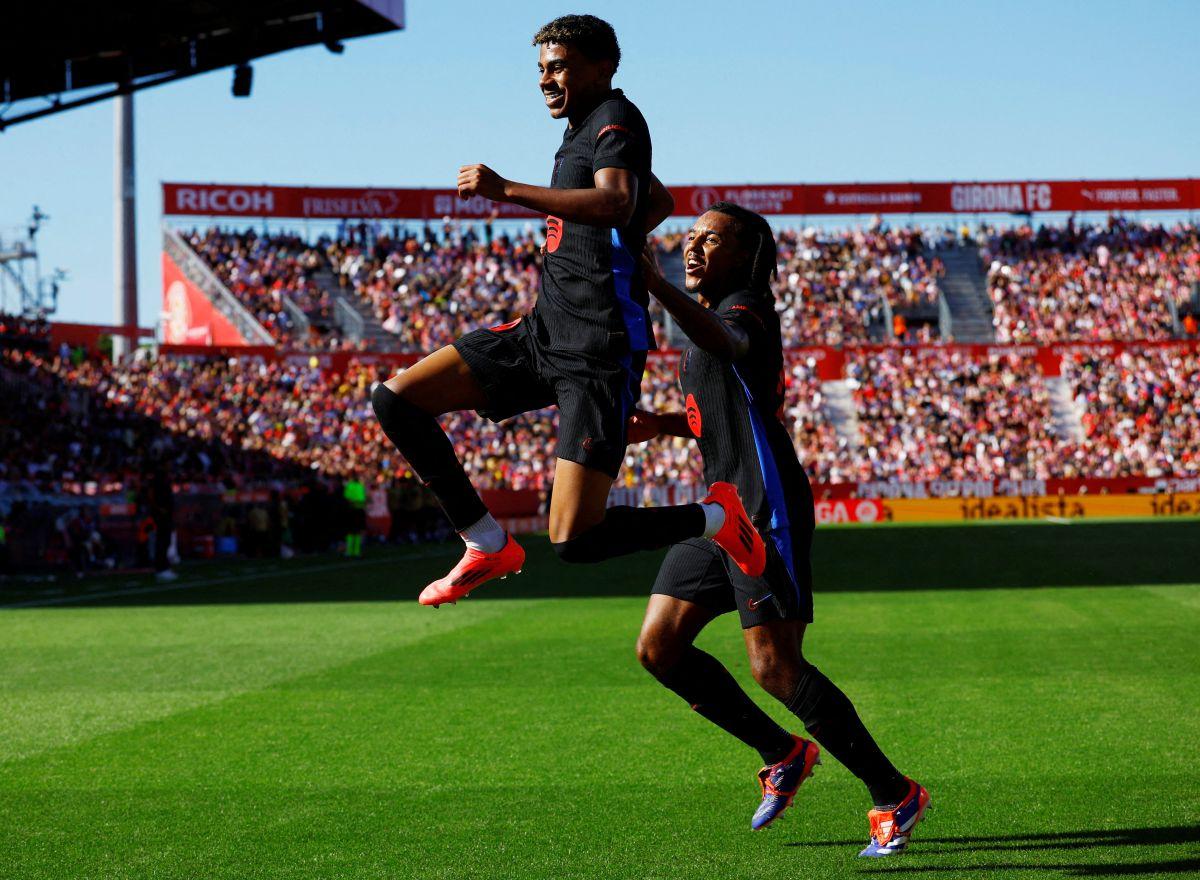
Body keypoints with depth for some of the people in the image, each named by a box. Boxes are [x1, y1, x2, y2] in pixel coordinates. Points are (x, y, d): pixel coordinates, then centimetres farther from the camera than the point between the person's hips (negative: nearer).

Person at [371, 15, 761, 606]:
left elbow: (615, 204, -30)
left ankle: (716, 518, 9)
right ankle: (489, 546, 9)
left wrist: (507, 191, -31)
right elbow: (660, 202, 38)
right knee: (395, 400, -1)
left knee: (575, 541, -17)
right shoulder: (581, 131, 20)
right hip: (542, 332, 10)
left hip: (598, 352, -10)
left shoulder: (616, 119, -8)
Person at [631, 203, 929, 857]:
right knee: (659, 648, 5)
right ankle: (784, 755, 19)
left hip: (766, 509, -10)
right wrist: (660, 424, 15)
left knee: (775, 668, -12)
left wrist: (656, 287, -54)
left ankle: (894, 796, 0)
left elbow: (727, 343, -38)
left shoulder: (745, 310, -11)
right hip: (722, 506, 10)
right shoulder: (710, 316, 19)